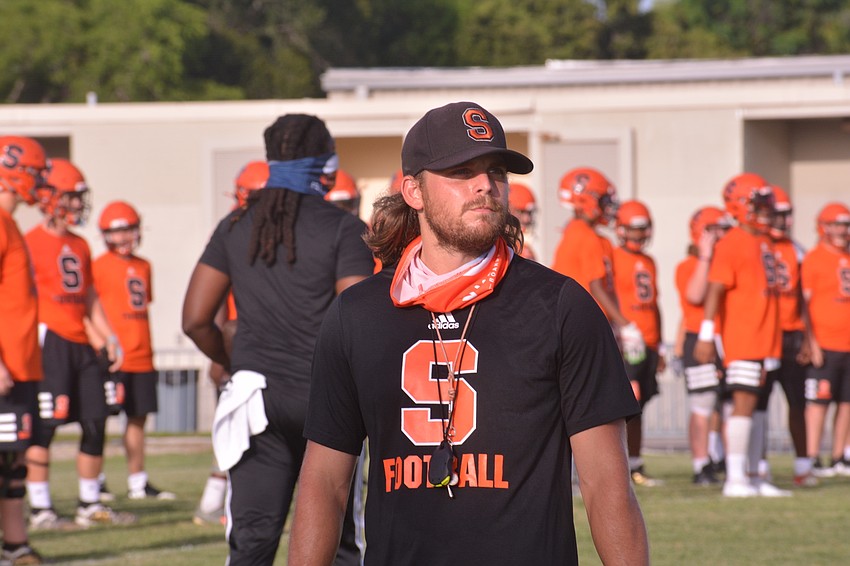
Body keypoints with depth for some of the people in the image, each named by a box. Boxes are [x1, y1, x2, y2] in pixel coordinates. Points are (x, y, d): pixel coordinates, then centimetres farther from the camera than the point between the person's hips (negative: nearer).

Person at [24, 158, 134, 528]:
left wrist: (109, 337, 16)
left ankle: (91, 506, 17)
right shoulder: (32, 244, -7)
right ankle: (40, 510, -4)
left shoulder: (80, 247, 18)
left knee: (96, 423, 7)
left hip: (81, 344, 8)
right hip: (50, 342, -8)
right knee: (45, 426, -8)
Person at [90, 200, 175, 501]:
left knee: (138, 418, 10)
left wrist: (148, 347, 16)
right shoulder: (99, 266, -5)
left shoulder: (143, 267, 15)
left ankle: (137, 482, 17)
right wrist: (101, 342, -18)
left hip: (141, 358, 7)